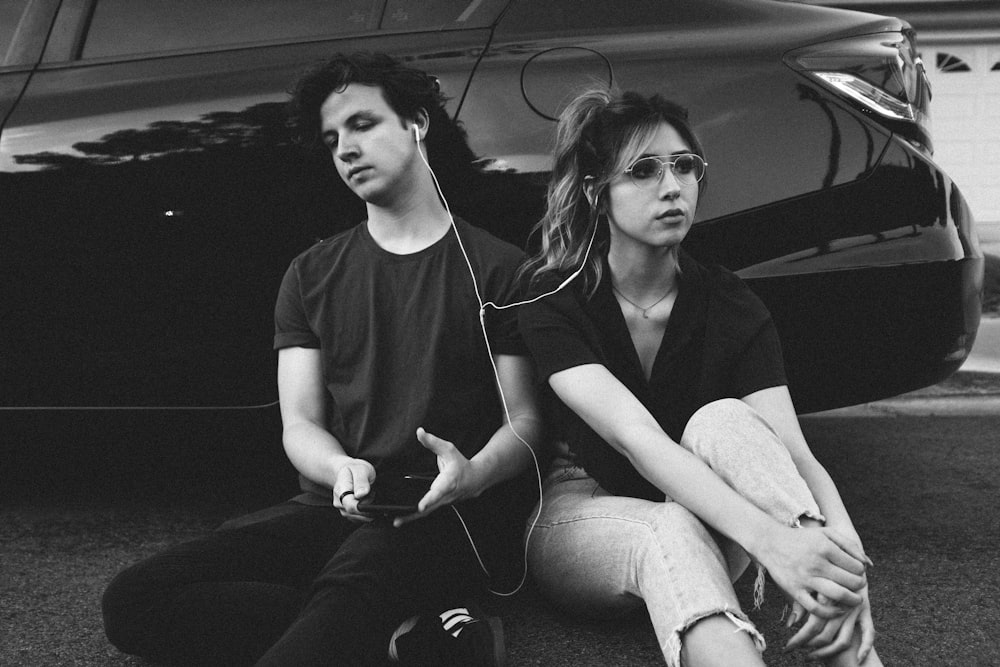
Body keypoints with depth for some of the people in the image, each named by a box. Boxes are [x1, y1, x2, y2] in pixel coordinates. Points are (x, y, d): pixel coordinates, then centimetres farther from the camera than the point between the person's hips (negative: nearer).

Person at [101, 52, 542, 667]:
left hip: (455, 510, -6)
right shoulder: (312, 276, 17)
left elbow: (524, 418, 4)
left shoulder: (496, 267, 7)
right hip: (340, 504, 6)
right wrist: (341, 470, -15)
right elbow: (300, 422, 9)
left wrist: (475, 473, -20)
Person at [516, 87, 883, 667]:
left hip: (706, 521, 3)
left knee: (723, 420, -30)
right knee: (672, 533, -38)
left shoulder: (731, 307, -6)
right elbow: (635, 438, -30)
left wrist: (847, 552, -41)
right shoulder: (550, 301, -15)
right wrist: (768, 538, -45)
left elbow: (794, 453, -18)